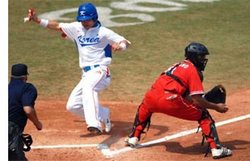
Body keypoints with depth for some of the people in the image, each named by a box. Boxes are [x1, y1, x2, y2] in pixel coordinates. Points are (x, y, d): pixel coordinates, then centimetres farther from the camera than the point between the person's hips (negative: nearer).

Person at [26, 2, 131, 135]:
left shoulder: (103, 32, -4)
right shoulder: (76, 28, 11)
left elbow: (125, 42, -6)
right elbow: (58, 26, 10)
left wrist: (119, 46, -30)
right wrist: (37, 20, -2)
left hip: (100, 71, -7)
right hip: (86, 74, 7)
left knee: (88, 86, -39)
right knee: (72, 106, 4)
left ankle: (94, 124, -54)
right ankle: (103, 115, 22)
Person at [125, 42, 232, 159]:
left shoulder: (177, 65, 30)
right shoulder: (193, 70, 6)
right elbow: (197, 100, -2)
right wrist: (216, 107, 8)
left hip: (151, 98, 7)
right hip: (170, 100, -7)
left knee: (144, 107, 42)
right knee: (203, 115, 7)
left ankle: (133, 138, 41)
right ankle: (216, 148, -2)